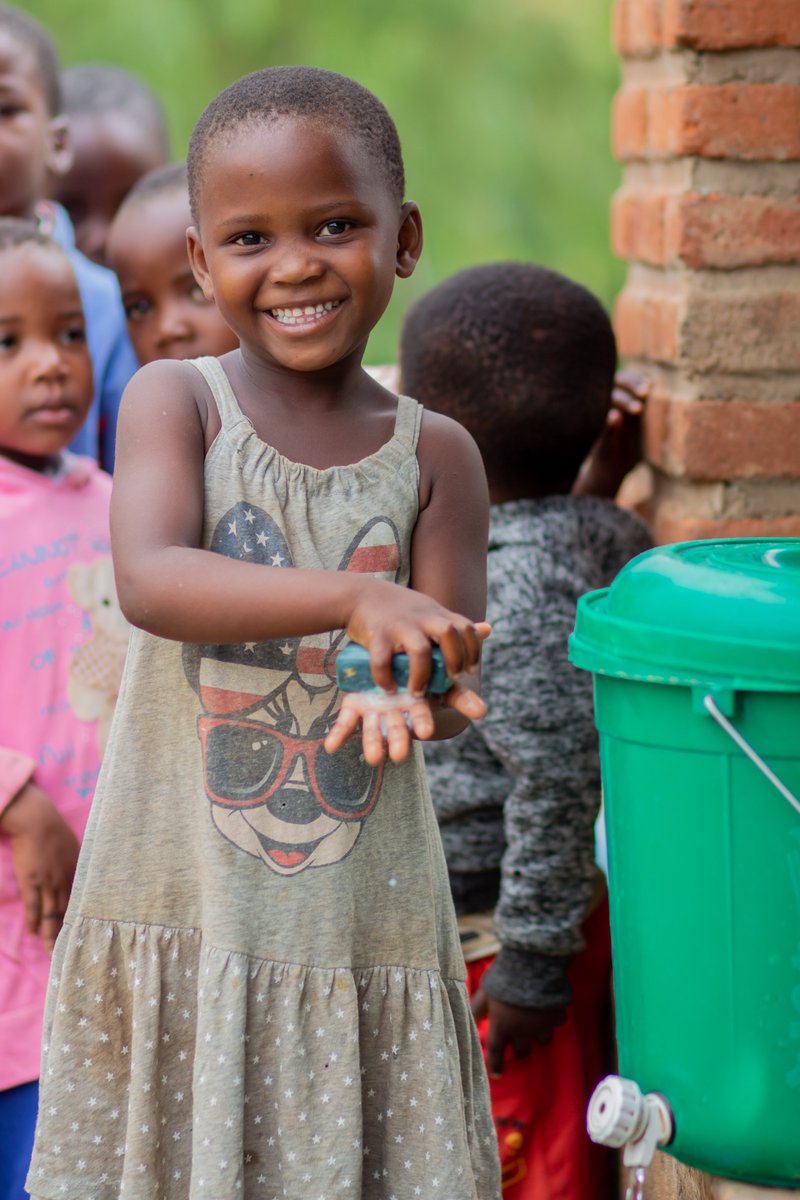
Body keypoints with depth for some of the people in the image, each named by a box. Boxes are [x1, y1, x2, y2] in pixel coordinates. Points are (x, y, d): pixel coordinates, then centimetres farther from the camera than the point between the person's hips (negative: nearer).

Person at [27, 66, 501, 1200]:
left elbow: (450, 662, -1)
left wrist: (408, 694, -25)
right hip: (182, 897, -1)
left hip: (364, 916, 1)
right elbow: (148, 581, -20)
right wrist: (354, 598, -32)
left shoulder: (437, 455, 1)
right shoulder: (174, 401, -3)